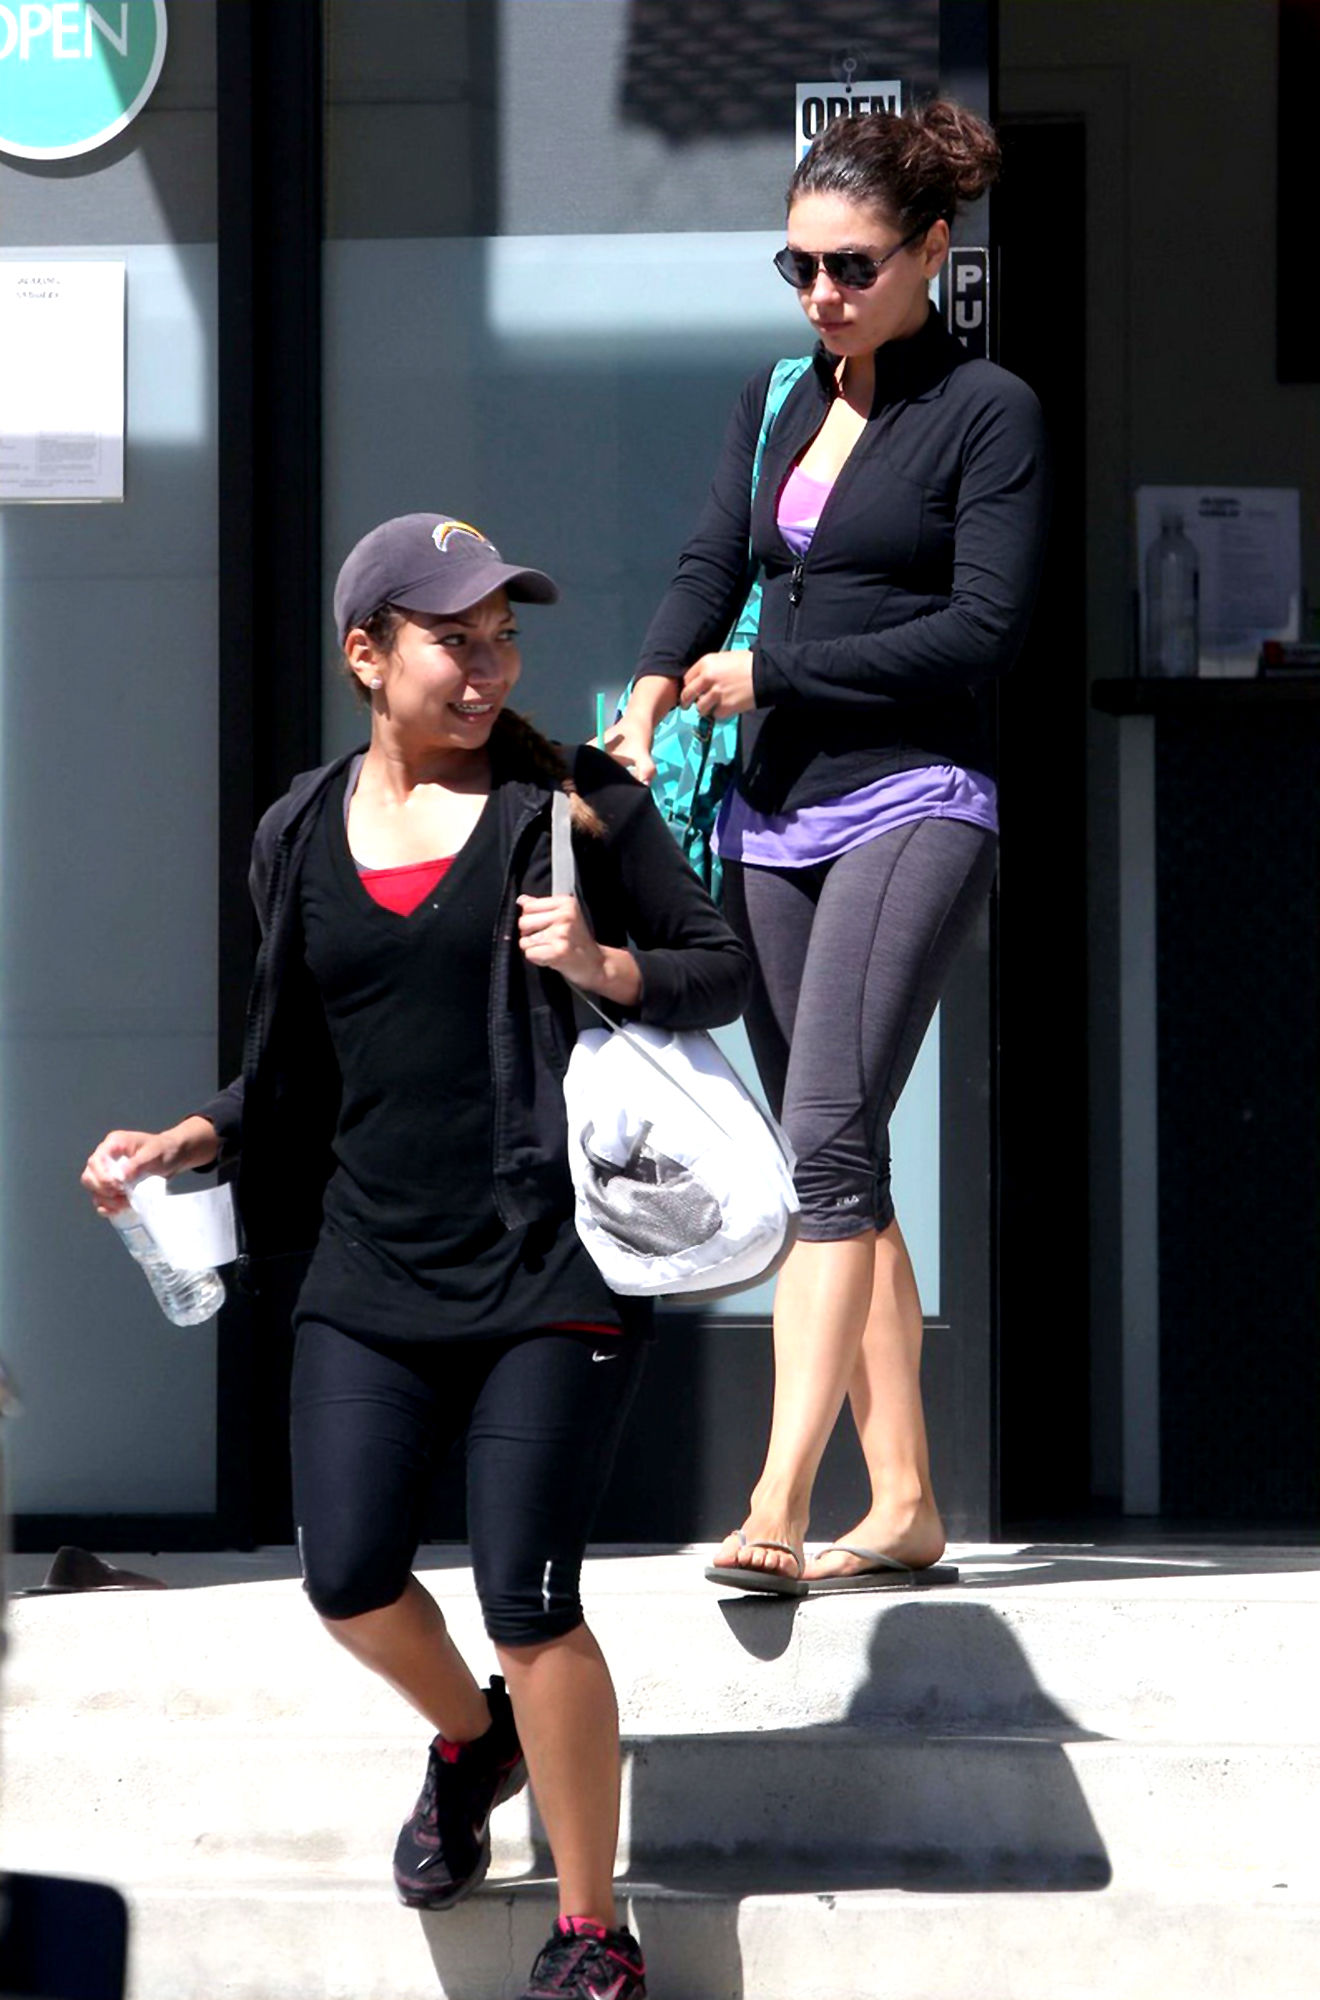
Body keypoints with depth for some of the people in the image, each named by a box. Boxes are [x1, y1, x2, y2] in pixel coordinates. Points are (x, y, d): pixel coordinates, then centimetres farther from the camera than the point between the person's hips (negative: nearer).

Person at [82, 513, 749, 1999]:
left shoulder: (573, 803, 0)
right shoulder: (302, 839, 10)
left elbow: (723, 972, 4)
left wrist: (602, 964, -14)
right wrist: (183, 1145, 4)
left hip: (550, 1266, -4)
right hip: (370, 1275, 4)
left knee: (527, 1602, -7)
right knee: (348, 1579, -3)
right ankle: (471, 1741, 32)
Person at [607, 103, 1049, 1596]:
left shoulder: (987, 412, -2)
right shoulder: (777, 401, 17)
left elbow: (984, 630, -10)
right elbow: (710, 565, 8)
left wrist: (773, 671, -10)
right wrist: (653, 693, -12)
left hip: (912, 806, -7)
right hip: (775, 816, 7)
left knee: (830, 1136, -20)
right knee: (833, 1164, 6)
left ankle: (777, 1510, -27)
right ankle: (903, 1507, 10)